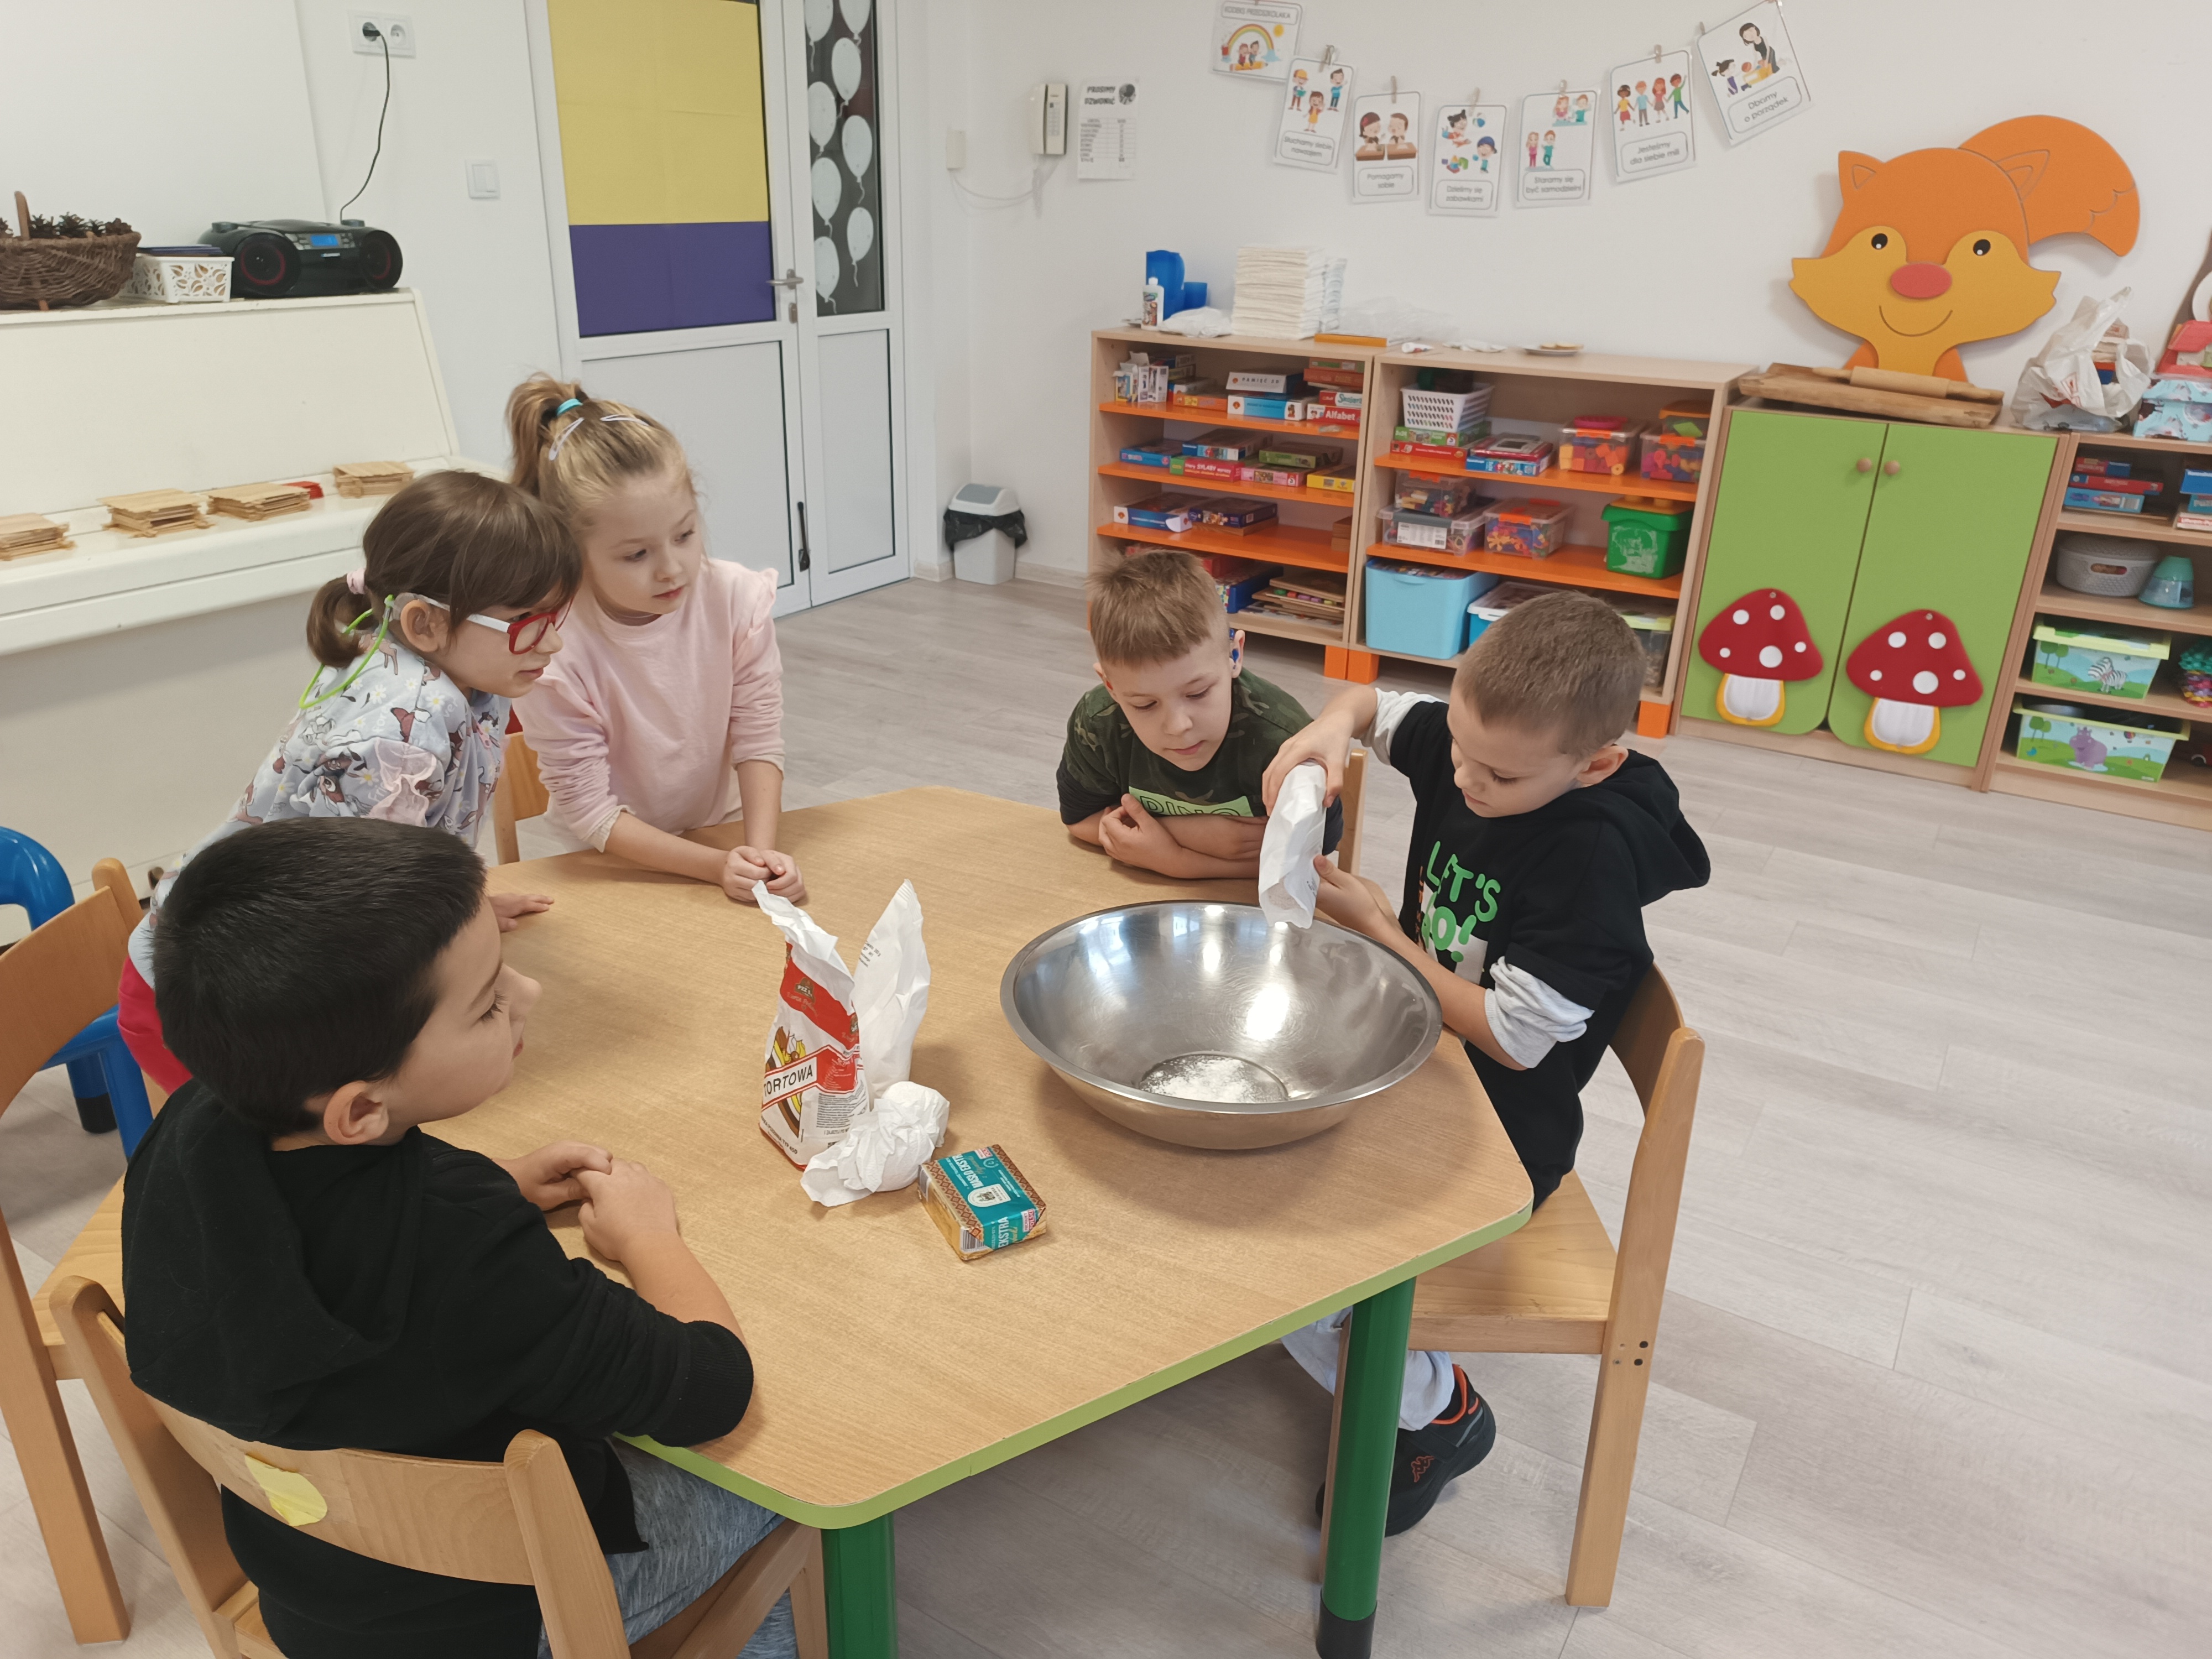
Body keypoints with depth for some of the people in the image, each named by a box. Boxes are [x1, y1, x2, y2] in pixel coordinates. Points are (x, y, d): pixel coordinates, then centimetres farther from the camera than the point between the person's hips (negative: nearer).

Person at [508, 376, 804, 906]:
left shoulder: (737, 599, -13)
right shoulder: (555, 650, -21)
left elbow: (757, 740, -8)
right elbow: (589, 812, -15)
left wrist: (759, 851, -23)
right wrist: (716, 867, -24)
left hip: (724, 832, 2)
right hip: (619, 864, -2)